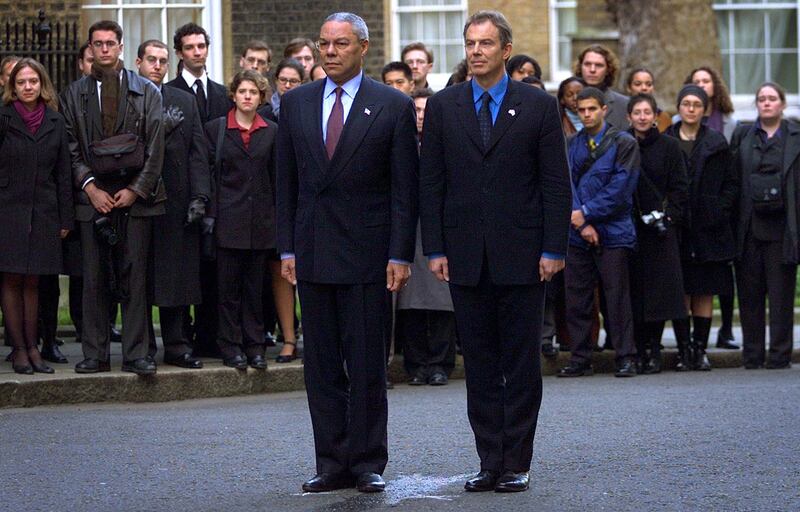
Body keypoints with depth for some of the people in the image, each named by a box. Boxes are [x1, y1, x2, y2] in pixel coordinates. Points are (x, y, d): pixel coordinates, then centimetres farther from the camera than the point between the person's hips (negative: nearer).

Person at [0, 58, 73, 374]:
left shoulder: (55, 123, 8)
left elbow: (63, 173, 9)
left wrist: (65, 218, 5)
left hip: (43, 213, 2)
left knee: (32, 282, 5)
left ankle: (32, 347, 7)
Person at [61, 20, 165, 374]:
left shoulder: (147, 92, 7)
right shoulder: (75, 94, 10)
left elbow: (155, 148, 3)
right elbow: (71, 149, 7)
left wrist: (136, 189, -5)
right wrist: (90, 187, -5)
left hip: (135, 195, -1)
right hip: (93, 196, 1)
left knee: (135, 277, -2)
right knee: (94, 279, 2)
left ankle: (135, 354, 1)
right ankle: (95, 354, 8)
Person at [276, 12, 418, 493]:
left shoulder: (393, 106, -1)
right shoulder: (296, 103, 9)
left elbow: (405, 188, -2)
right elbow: (286, 181, 11)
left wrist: (400, 254, -9)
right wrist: (287, 247, 4)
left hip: (367, 251, -3)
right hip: (313, 252, 4)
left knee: (367, 365, 1)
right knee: (322, 366, 6)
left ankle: (368, 463, 9)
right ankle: (334, 465, 12)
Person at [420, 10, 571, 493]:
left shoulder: (539, 105, 2)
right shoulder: (443, 106, 7)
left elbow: (556, 183, 0)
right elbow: (431, 182, 7)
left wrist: (553, 249, -6)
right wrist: (435, 249, 0)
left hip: (521, 255, -2)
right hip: (466, 257, 2)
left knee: (522, 366, 2)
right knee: (480, 366, 6)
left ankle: (516, 463, 8)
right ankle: (490, 461, 12)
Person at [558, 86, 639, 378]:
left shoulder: (624, 143, 0)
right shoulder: (572, 145, 10)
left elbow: (621, 187, -7)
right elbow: (567, 184, 3)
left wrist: (587, 212, -11)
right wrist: (581, 223, -10)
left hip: (612, 233, -3)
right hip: (578, 233, 3)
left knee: (617, 297, -3)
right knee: (576, 298, 4)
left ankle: (625, 358, 3)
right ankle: (580, 359, 10)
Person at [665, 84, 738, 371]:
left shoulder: (716, 144, 8)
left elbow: (731, 184, 9)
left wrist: (720, 210, -4)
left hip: (708, 228, 1)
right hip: (676, 229, -1)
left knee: (705, 292, 1)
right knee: (680, 292, -3)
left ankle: (700, 350, 7)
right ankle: (684, 350, 1)